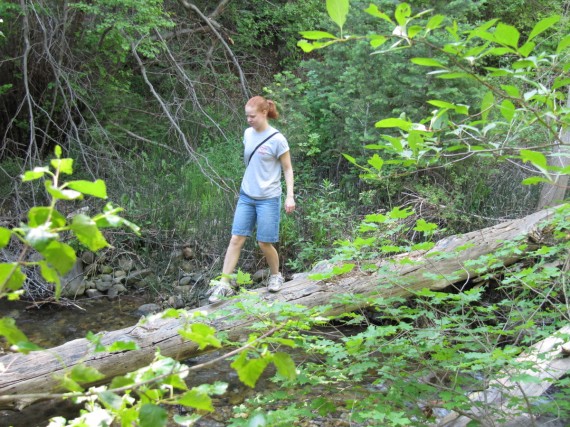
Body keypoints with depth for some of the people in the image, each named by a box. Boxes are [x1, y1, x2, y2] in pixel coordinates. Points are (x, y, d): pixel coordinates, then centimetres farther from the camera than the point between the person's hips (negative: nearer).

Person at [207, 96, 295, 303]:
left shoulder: (277, 139, -12)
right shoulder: (248, 134, 4)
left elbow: (288, 169, -5)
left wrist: (290, 196, -11)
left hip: (268, 199, -5)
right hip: (246, 196, 5)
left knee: (264, 243, 2)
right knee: (236, 239, 0)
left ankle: (276, 275, 28)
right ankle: (224, 284, 2)